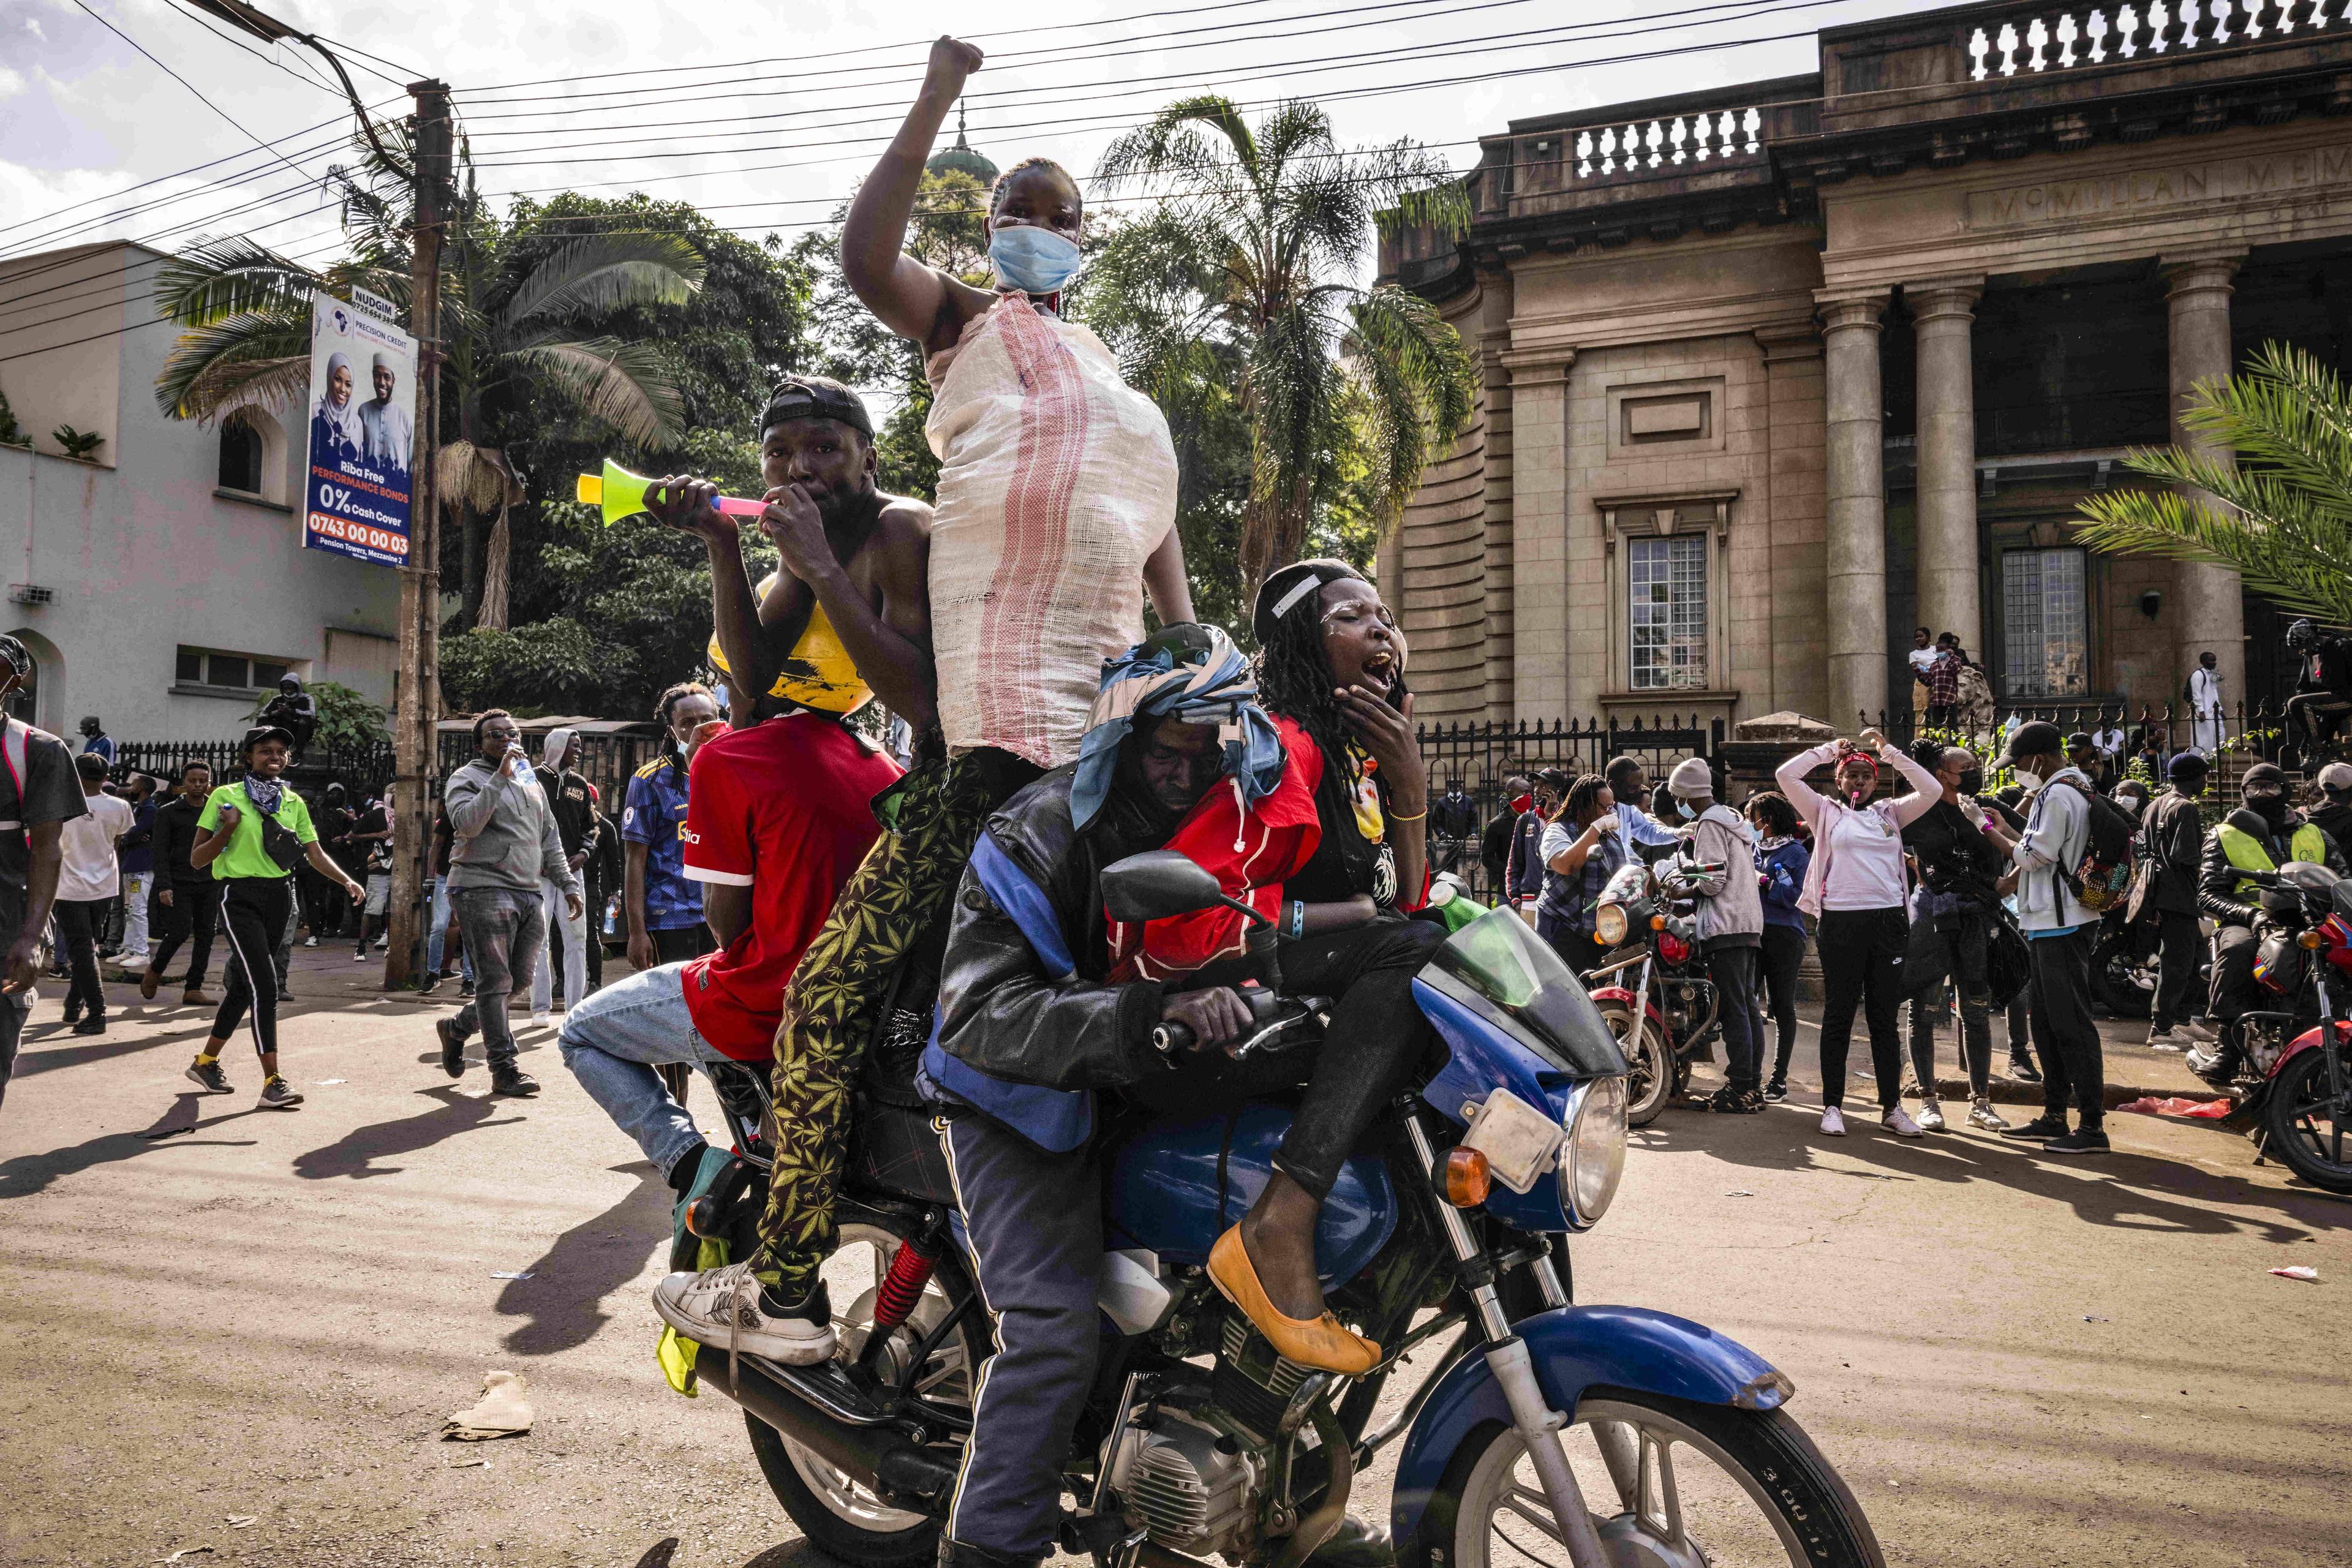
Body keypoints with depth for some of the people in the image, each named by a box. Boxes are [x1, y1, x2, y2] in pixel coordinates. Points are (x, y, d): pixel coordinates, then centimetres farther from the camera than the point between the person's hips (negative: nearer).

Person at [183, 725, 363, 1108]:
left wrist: (347, 881, -5)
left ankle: (206, 1062, 33)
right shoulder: (226, 797, -3)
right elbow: (197, 859, -2)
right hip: (241, 898, -6)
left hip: (279, 897, 6)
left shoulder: (293, 802, 12)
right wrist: (227, 830, -18)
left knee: (244, 985, 15)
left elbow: (315, 854, 11)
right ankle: (272, 1081, -18)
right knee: (264, 984, -17)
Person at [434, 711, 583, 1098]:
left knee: (520, 979, 11)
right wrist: (500, 776, -22)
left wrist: (568, 884, 18)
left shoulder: (531, 782, 22)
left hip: (528, 893, 7)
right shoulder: (467, 779, 0)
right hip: (483, 890, -7)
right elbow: (466, 823, -20)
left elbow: (550, 838, 25)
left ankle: (456, 1027, 32)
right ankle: (504, 1069, -3)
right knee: (495, 980, -7)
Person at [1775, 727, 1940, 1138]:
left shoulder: (1890, 812, 15)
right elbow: (1786, 775, -2)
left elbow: (1932, 791, 4)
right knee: (1839, 1015, 3)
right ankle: (1833, 1105, 8)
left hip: (1888, 920, 2)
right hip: (1841, 920, -2)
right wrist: (1829, 749, 6)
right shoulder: (1825, 811, 8)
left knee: (1884, 1016, 8)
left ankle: (1892, 1106, 14)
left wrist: (1889, 749, 4)